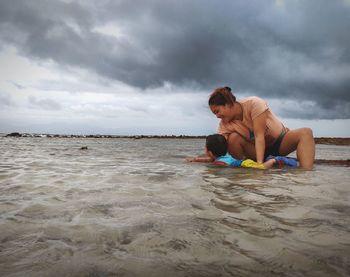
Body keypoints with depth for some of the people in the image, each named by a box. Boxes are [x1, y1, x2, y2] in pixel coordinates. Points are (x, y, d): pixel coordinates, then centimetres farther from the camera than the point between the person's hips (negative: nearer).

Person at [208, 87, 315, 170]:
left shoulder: (254, 103, -25)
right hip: (259, 148, 2)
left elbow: (259, 135, -32)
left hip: (281, 140, -2)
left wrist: (259, 163, -40)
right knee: (233, 138, -25)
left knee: (306, 132, -31)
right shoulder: (224, 125, -13)